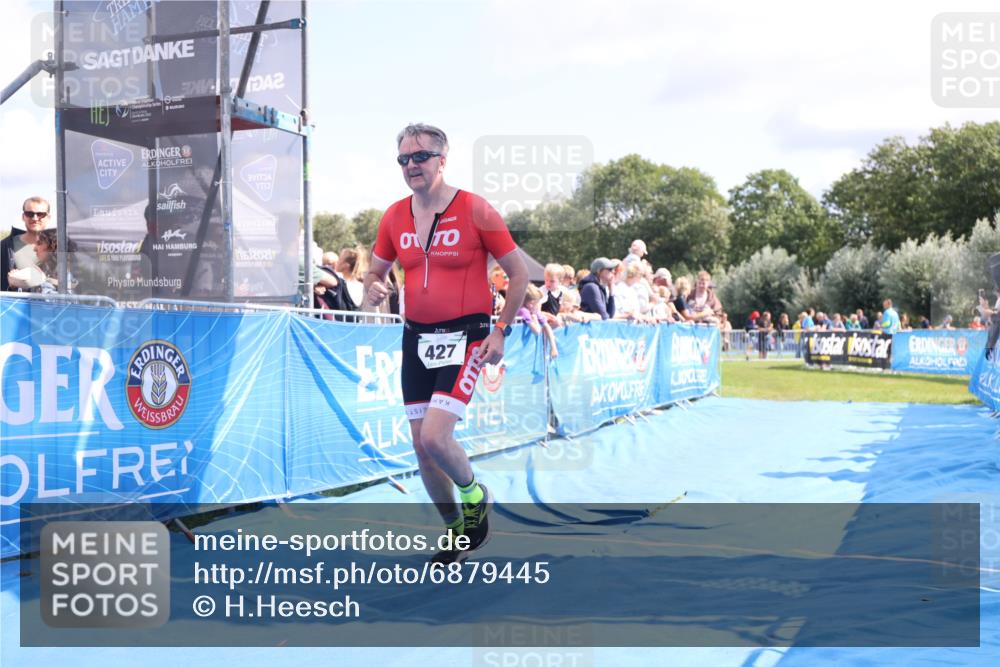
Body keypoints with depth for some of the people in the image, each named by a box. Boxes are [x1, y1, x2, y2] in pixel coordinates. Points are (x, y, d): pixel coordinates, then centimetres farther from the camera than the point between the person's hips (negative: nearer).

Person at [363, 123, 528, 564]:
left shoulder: (475, 210, -9)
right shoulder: (394, 217, 5)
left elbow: (519, 273, -3)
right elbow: (375, 270, 18)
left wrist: (500, 330, -10)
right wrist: (373, 289, -6)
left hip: (465, 335, -5)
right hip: (415, 336, 6)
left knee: (435, 436, -19)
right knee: (421, 445, 8)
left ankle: (475, 495, 14)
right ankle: (456, 529, 28)